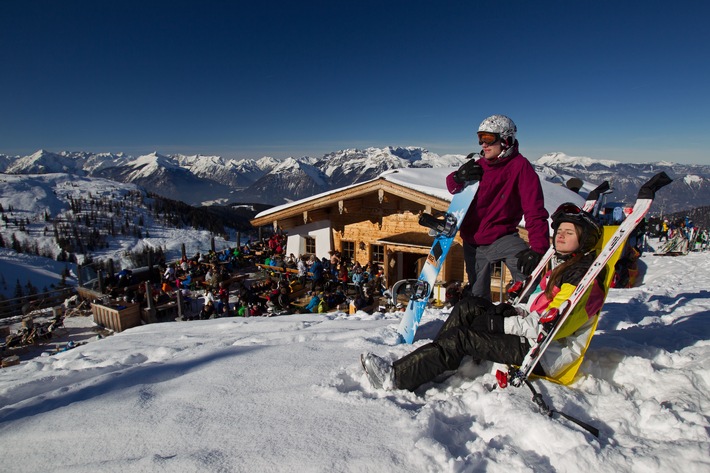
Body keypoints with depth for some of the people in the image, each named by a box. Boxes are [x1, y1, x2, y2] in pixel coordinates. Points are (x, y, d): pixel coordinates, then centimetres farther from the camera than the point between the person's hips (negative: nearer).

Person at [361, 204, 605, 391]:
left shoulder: (584, 276, -14)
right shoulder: (562, 265, 16)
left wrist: (500, 323, -20)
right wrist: (512, 310, 2)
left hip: (549, 355, -9)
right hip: (537, 340, 9)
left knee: (460, 337, -21)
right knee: (469, 307, -4)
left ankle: (397, 377, -18)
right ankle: (431, 364, -5)